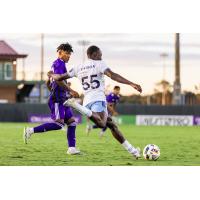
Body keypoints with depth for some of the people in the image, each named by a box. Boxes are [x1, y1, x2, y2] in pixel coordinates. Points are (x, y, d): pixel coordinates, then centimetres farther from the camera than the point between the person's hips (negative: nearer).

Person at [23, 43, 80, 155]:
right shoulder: (59, 63, -7)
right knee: (59, 123, -19)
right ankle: (31, 131, -15)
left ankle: (72, 148, -2)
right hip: (57, 99, -10)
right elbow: (59, 79, -22)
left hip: (62, 99, 10)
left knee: (72, 122, 3)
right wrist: (70, 90, -19)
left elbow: (48, 83, 29)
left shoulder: (56, 64, 24)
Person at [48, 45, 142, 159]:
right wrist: (131, 84, -20)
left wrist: (52, 75, 45)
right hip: (98, 99, -8)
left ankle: (132, 151, 10)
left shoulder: (79, 68, 20)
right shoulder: (99, 64, 4)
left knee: (112, 125, 13)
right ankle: (76, 105, -39)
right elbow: (112, 75, -12)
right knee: (101, 124, -33)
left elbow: (60, 77, 21)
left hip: (87, 101, 8)